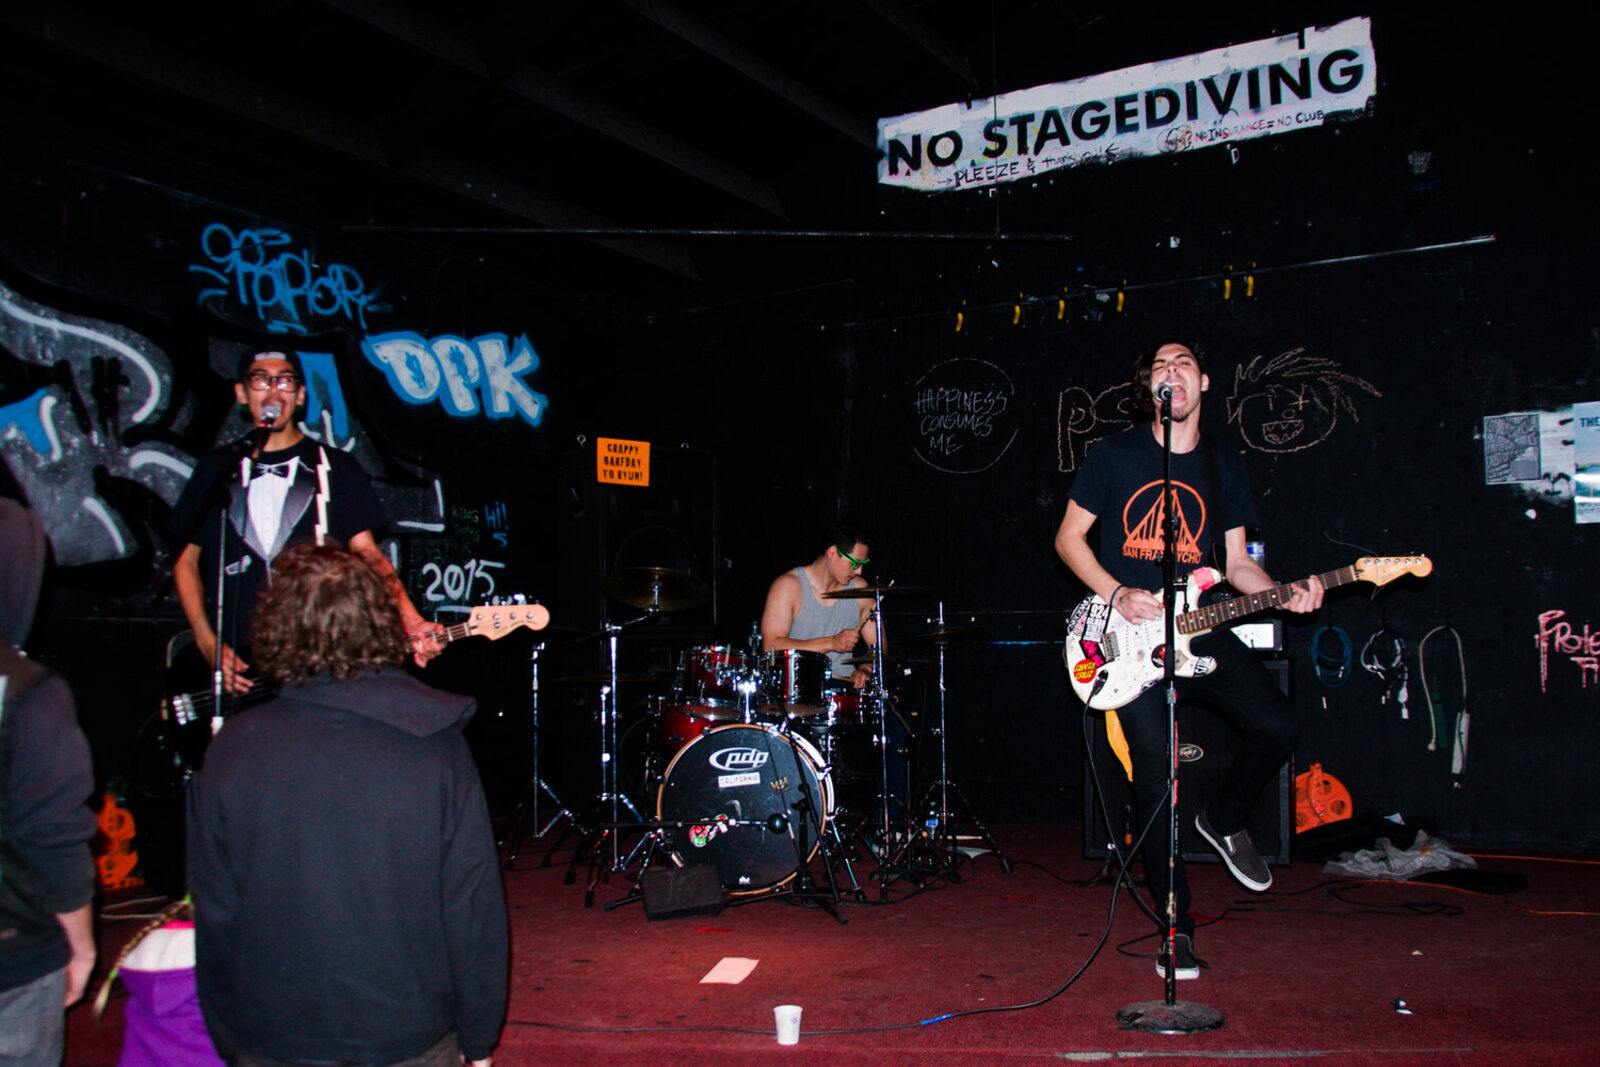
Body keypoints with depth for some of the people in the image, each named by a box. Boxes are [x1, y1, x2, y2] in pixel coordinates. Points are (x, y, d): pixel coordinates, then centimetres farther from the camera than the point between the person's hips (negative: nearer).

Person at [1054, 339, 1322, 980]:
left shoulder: (1225, 469, 11)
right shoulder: (1114, 456, 1)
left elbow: (1235, 563, 13)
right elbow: (1068, 537, 3)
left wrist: (1284, 595, -7)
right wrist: (1117, 596, -11)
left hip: (1199, 629, 3)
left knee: (1277, 725, -16)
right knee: (1155, 776, -8)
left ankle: (1224, 821, 15)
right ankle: (1176, 926, 5)